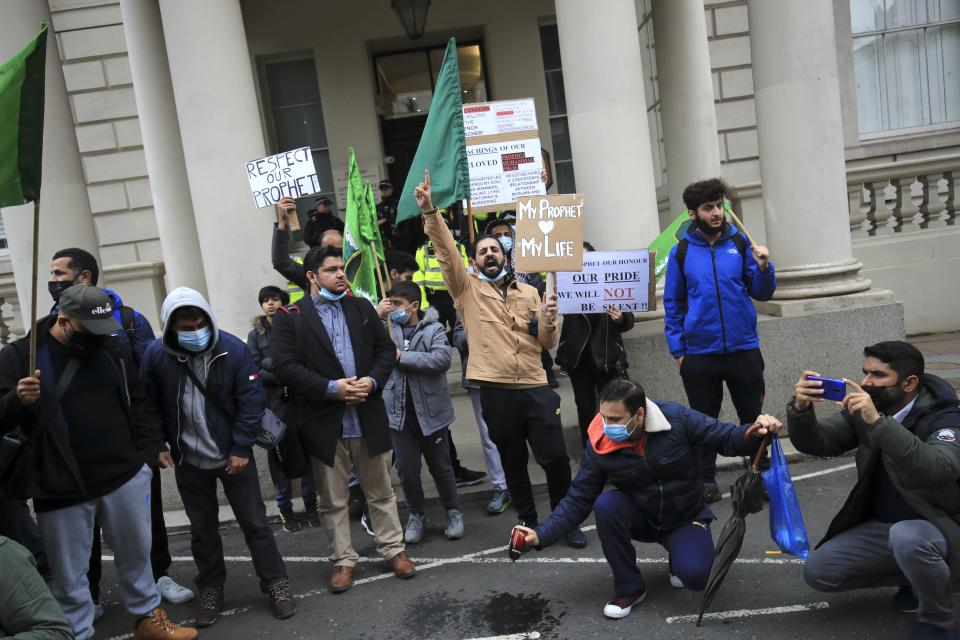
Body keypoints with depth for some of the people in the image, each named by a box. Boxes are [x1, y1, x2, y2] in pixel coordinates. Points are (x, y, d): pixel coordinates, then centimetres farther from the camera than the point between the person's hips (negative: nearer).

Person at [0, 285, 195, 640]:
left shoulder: (112, 349, 5)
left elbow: (137, 404, 11)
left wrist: (147, 453, 5)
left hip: (125, 476, 3)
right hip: (61, 489, -3)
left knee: (136, 554, 18)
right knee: (69, 575, 9)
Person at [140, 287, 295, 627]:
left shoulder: (233, 349, -17)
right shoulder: (156, 355, -10)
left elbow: (251, 401, -15)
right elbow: (150, 405, 1)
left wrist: (241, 448, -15)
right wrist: (157, 445, -4)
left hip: (234, 455, -2)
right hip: (188, 461, 2)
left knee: (255, 523, 6)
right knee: (203, 529, 16)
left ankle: (276, 584, 20)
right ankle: (211, 590, 32)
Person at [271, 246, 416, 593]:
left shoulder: (362, 308, 9)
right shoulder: (289, 317, -3)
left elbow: (386, 349, 7)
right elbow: (286, 367, -12)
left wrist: (373, 381, -11)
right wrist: (331, 388, -19)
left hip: (369, 417, 3)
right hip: (324, 423, -2)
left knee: (381, 491, 14)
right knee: (334, 500, 11)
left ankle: (393, 549, 29)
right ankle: (344, 559, 26)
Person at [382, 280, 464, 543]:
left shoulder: (433, 329, -7)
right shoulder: (387, 329, 3)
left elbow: (442, 359, -21)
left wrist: (402, 356, -19)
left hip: (429, 410, -2)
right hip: (399, 411, 2)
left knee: (440, 467, 12)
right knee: (406, 468, 7)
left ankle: (453, 512, 30)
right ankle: (416, 515, 28)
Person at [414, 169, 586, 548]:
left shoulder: (529, 292, 11)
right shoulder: (467, 288, 4)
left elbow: (548, 344, 10)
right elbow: (446, 251, -10)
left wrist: (548, 319, -11)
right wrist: (430, 212, -22)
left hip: (535, 387, 2)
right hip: (496, 391, -1)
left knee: (556, 457, 3)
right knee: (513, 464, 11)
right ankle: (529, 524, 30)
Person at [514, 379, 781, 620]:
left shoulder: (677, 418, -25)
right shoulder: (599, 446, -20)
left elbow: (727, 438, -18)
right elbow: (577, 500, -14)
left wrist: (752, 433, -42)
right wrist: (541, 535, -25)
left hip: (686, 517, -1)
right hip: (640, 517, 1)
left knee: (695, 575, -27)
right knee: (606, 504, -31)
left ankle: (679, 561, 14)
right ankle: (629, 588, -10)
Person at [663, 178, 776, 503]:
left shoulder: (740, 243, 2)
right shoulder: (681, 251, 0)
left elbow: (761, 293, 4)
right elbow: (672, 304, 4)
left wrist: (763, 268, -15)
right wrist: (677, 348, -1)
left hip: (743, 349, 1)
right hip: (699, 354, 0)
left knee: (753, 417, 11)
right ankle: (706, 480, 26)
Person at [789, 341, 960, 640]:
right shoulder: (866, 407, -5)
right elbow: (816, 443, -10)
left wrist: (877, 422, -49)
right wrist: (801, 408, -31)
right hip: (882, 525, 6)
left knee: (907, 536, -39)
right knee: (818, 571, -7)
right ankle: (918, 577, 13)